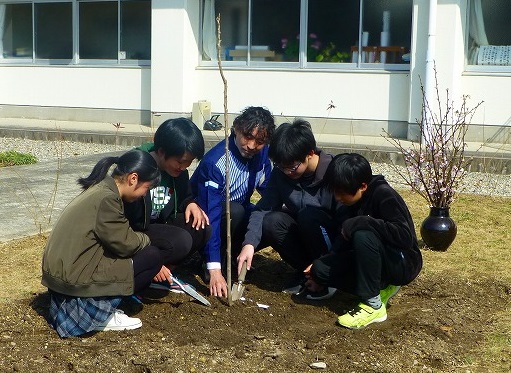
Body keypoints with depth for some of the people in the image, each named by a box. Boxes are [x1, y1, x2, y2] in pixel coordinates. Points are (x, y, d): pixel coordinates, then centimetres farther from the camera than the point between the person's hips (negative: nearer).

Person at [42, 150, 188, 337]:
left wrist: (155, 266, 16)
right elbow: (124, 243, -15)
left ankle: (99, 305, 8)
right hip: (73, 278, -10)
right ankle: (100, 313, -3)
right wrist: (149, 240, 6)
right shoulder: (107, 198, -20)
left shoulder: (100, 189, 11)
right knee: (152, 256, -7)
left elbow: (119, 237, 18)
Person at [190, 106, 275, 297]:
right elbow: (210, 216, -36)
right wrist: (214, 269, -41)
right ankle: (219, 263, -15)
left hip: (238, 211, 6)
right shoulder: (214, 162, -32)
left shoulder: (262, 153, -12)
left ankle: (229, 256, -1)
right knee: (235, 211, -37)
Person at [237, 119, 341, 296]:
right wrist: (249, 244, -32)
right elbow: (263, 208, -16)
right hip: (300, 234, 5)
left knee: (308, 215, -33)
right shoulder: (280, 172, -9)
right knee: (270, 222, -24)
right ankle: (304, 271, -4)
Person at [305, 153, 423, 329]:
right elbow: (342, 246, 10)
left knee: (363, 235, -35)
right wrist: (319, 265, -1)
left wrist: (359, 223, -30)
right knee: (320, 269, -10)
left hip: (403, 263, -8)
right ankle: (381, 287, 1)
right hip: (376, 262, 8)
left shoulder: (384, 195, -20)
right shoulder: (350, 206, 3)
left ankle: (373, 305, -23)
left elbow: (405, 236, -33)